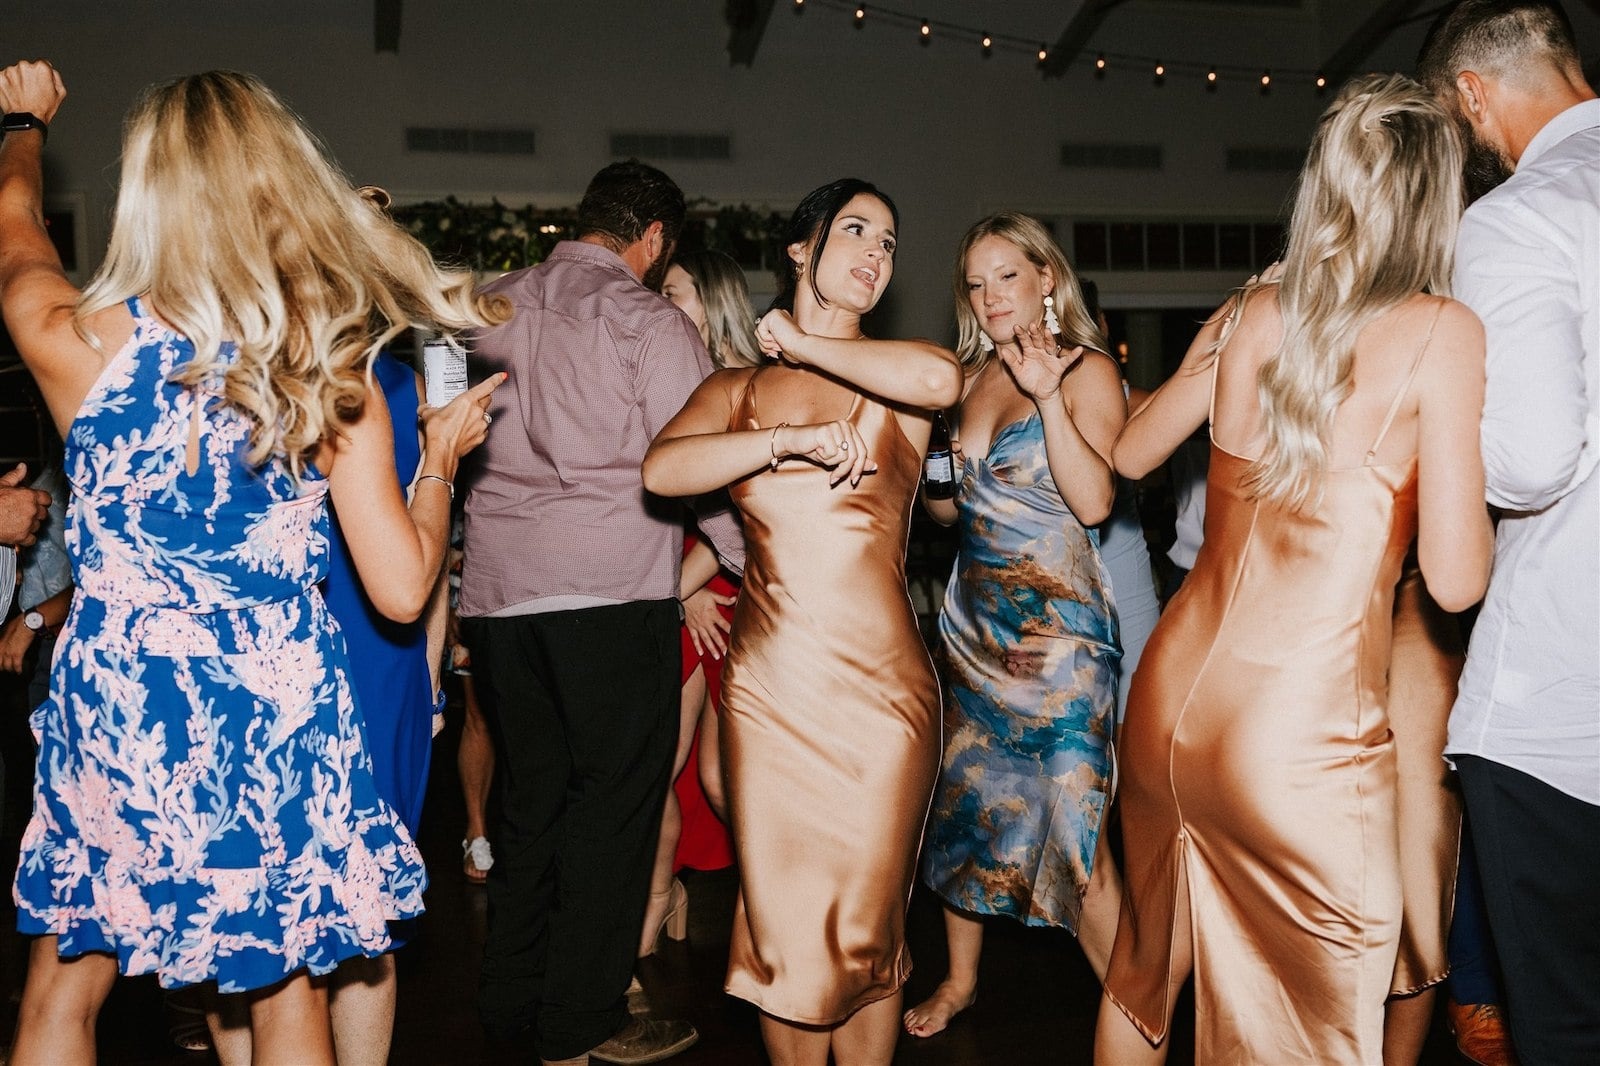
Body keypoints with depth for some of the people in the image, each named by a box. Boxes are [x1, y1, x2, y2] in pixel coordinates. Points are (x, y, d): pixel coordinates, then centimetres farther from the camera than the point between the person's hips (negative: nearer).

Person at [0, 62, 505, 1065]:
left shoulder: (81, 339, -10)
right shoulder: (338, 376, -9)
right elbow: (403, 587, -8)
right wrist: (444, 455, 9)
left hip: (119, 709, 0)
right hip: (280, 714, 1)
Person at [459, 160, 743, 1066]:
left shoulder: (496, 308, 14)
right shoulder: (650, 322, -3)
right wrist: (757, 565, 1)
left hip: (497, 588, 6)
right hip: (611, 590, -6)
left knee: (531, 795, 16)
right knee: (614, 798, 3)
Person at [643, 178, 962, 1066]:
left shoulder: (891, 382, 6)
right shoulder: (736, 390, 11)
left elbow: (940, 378, -20)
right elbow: (662, 470, -8)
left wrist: (803, 344, -6)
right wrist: (791, 438, -17)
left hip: (879, 686, -1)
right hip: (765, 685, 2)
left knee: (865, 931, 4)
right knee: (778, 926, 7)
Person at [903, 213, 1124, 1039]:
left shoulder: (1086, 369, -5)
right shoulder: (971, 376, 11)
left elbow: (1093, 501, -18)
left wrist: (1048, 396, -23)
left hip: (1056, 632, -6)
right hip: (971, 623, 6)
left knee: (1072, 836, -7)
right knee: (963, 803, 14)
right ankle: (959, 978, 33)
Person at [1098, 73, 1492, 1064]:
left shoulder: (1251, 313, 4)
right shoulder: (1442, 331, -10)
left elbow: (1132, 454, 20)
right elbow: (1456, 580, -12)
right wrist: (1477, 470, 7)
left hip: (1172, 698, 6)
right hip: (1303, 739, -5)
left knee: (1143, 974, 26)